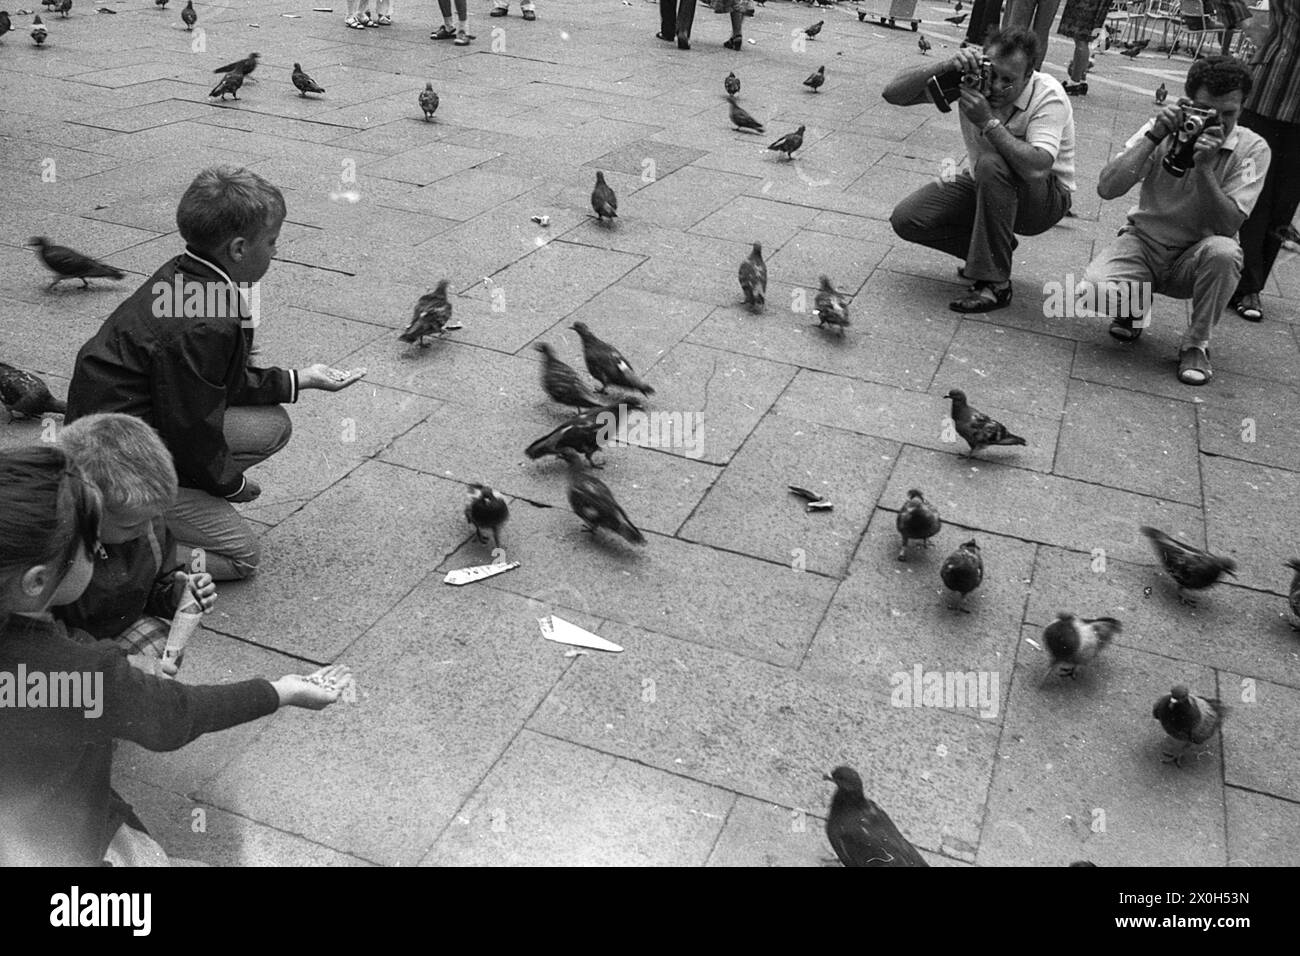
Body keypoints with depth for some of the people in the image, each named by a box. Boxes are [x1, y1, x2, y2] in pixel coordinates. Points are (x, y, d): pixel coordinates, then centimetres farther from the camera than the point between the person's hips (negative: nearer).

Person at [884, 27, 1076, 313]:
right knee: (905, 219, -13)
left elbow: (1036, 168, -41)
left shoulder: (1048, 96, -25)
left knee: (992, 164, -37)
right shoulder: (972, 77, -14)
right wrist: (944, 68, -33)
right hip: (984, 186, 5)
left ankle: (995, 284, -26)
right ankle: (996, 250, 7)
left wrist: (989, 121, -40)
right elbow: (893, 93, -18)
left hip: (1046, 199, -5)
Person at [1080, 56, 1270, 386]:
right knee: (1096, 290, -30)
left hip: (1195, 257, 0)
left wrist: (1204, 167, -30)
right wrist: (1153, 137, -26)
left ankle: (1196, 344, -11)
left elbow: (1226, 226, -20)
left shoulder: (1252, 148, -10)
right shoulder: (1165, 129, -7)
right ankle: (1136, 306, 10)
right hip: (1145, 241, 0)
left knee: (1222, 251, -36)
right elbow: (1106, 188, -19)